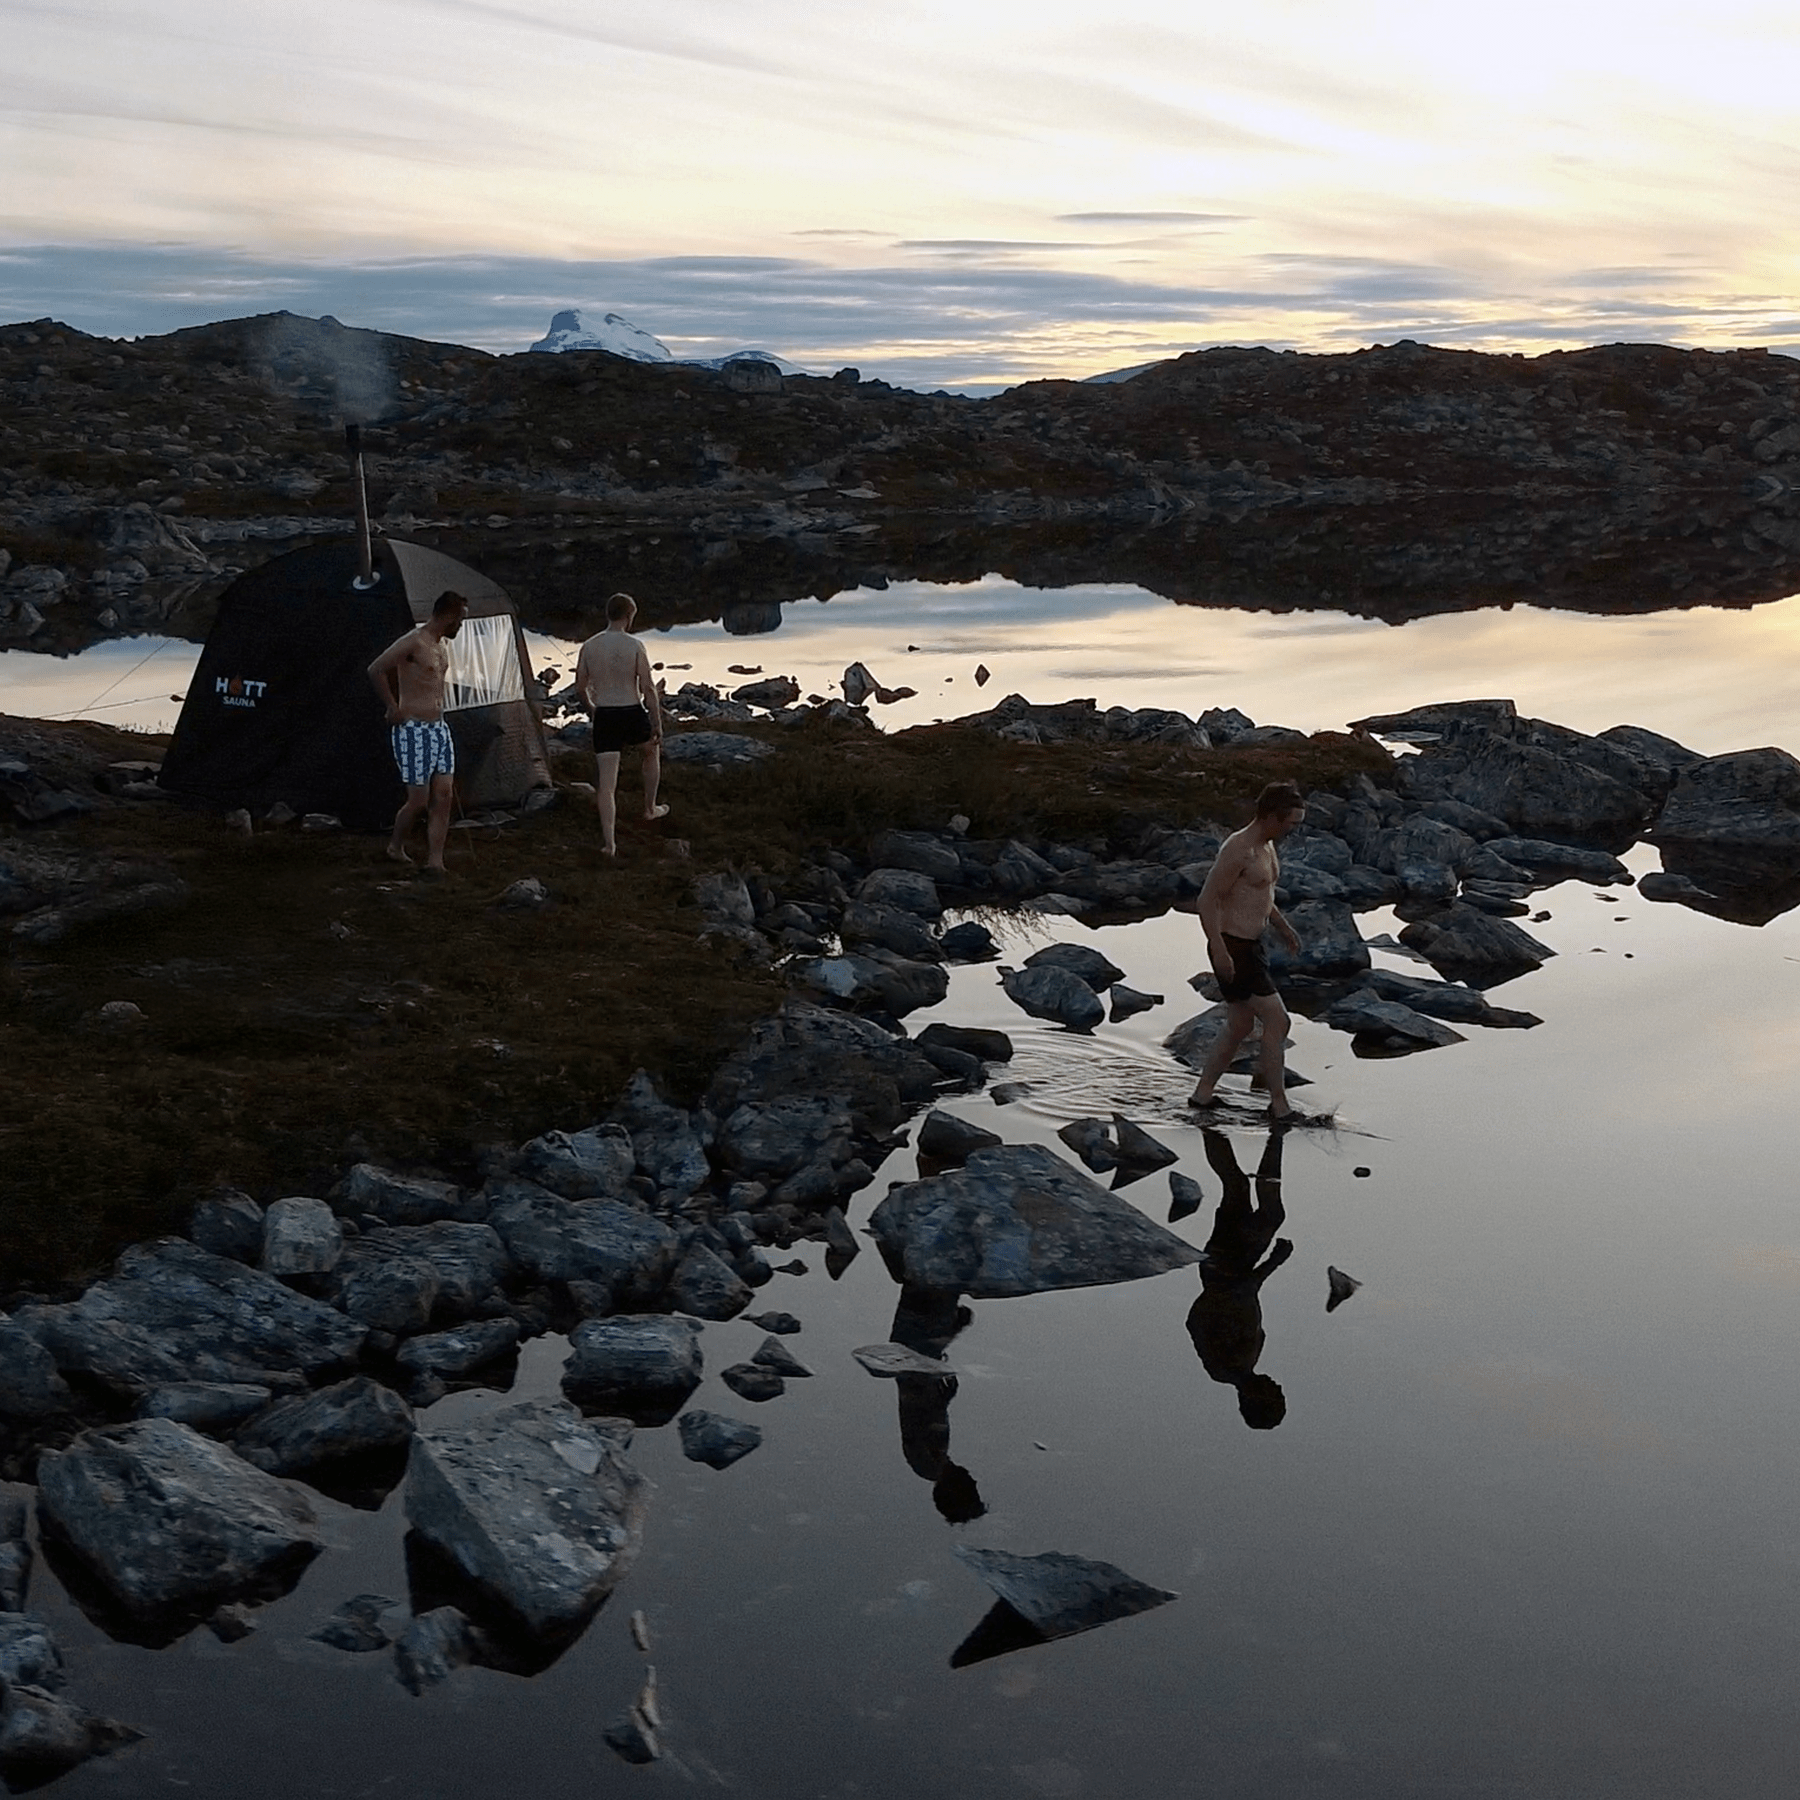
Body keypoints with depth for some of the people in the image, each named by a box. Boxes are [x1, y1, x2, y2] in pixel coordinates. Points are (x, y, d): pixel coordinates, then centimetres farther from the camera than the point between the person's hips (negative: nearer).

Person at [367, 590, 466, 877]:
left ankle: (434, 862, 3)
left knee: (443, 795, 1)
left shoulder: (443, 644, 12)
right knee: (419, 800, -3)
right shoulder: (413, 642, -16)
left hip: (439, 728, 8)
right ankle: (395, 847, 22)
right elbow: (375, 670, -21)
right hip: (414, 731, -8)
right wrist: (393, 709, -15)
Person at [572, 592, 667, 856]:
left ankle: (609, 842, -7)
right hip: (633, 715, -1)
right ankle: (650, 808, 42)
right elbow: (648, 688, -11)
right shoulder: (634, 646, -11)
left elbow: (580, 687, 9)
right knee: (652, 752, 32)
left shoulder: (589, 646, 0)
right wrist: (658, 725, -3)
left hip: (604, 717, 2)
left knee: (606, 783, 0)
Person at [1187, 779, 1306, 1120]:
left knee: (1240, 1026, 17)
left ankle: (1203, 1094, 27)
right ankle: (1279, 1104, 3)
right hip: (1233, 949, -10)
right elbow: (1208, 899, -22)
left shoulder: (1266, 846, 11)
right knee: (1277, 1021, -7)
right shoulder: (1238, 849, -20)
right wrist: (1219, 949, -29)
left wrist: (1281, 925, 27)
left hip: (1251, 946, 10)